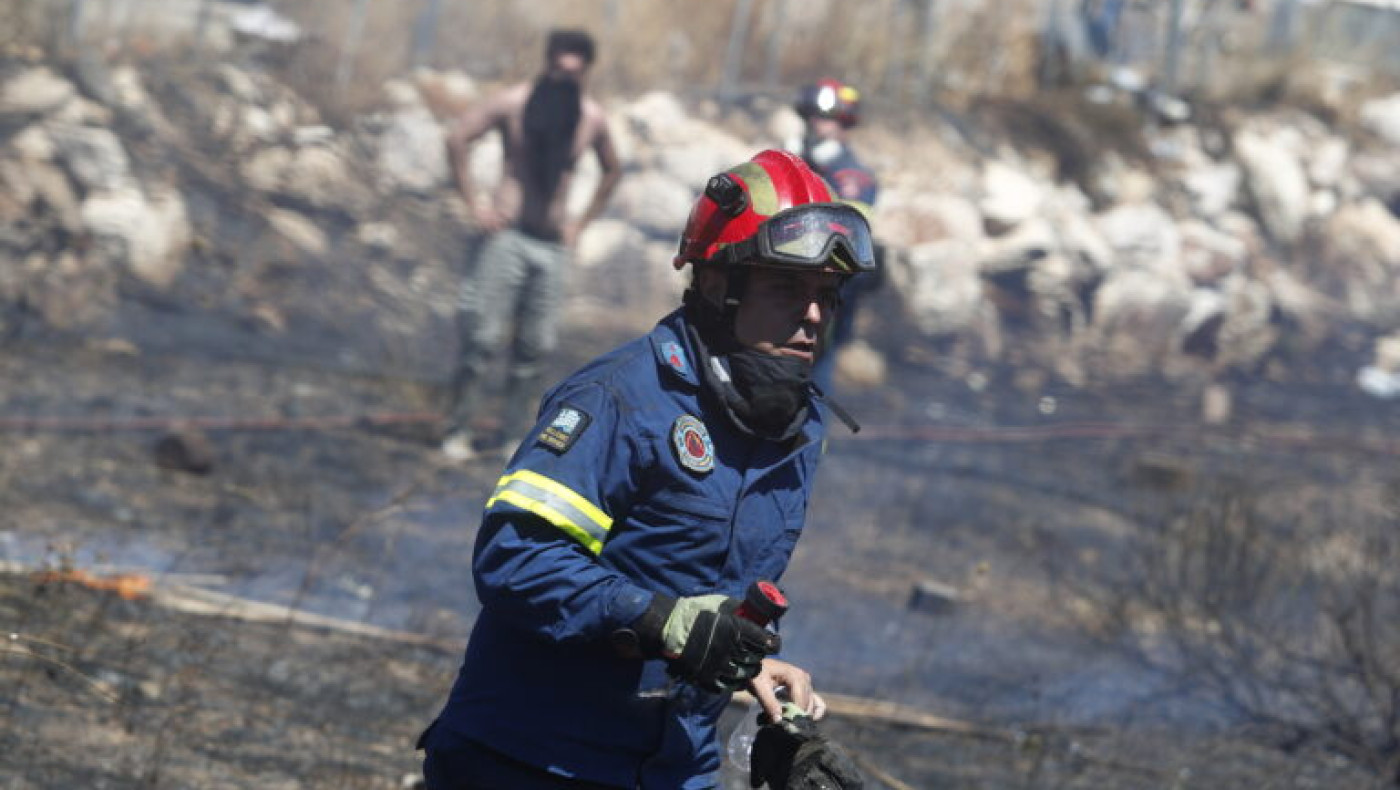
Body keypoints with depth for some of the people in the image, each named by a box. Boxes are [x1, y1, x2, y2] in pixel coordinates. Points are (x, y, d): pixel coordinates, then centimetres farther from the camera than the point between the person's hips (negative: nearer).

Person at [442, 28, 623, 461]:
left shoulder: (591, 119, 5)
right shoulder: (514, 103, -6)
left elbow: (612, 171, 23)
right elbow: (458, 138, -4)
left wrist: (582, 222, 14)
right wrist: (474, 204, -7)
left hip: (552, 244, 4)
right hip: (508, 234, -4)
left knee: (534, 346, 2)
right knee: (483, 336, -8)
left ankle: (515, 436, 8)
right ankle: (458, 430, -3)